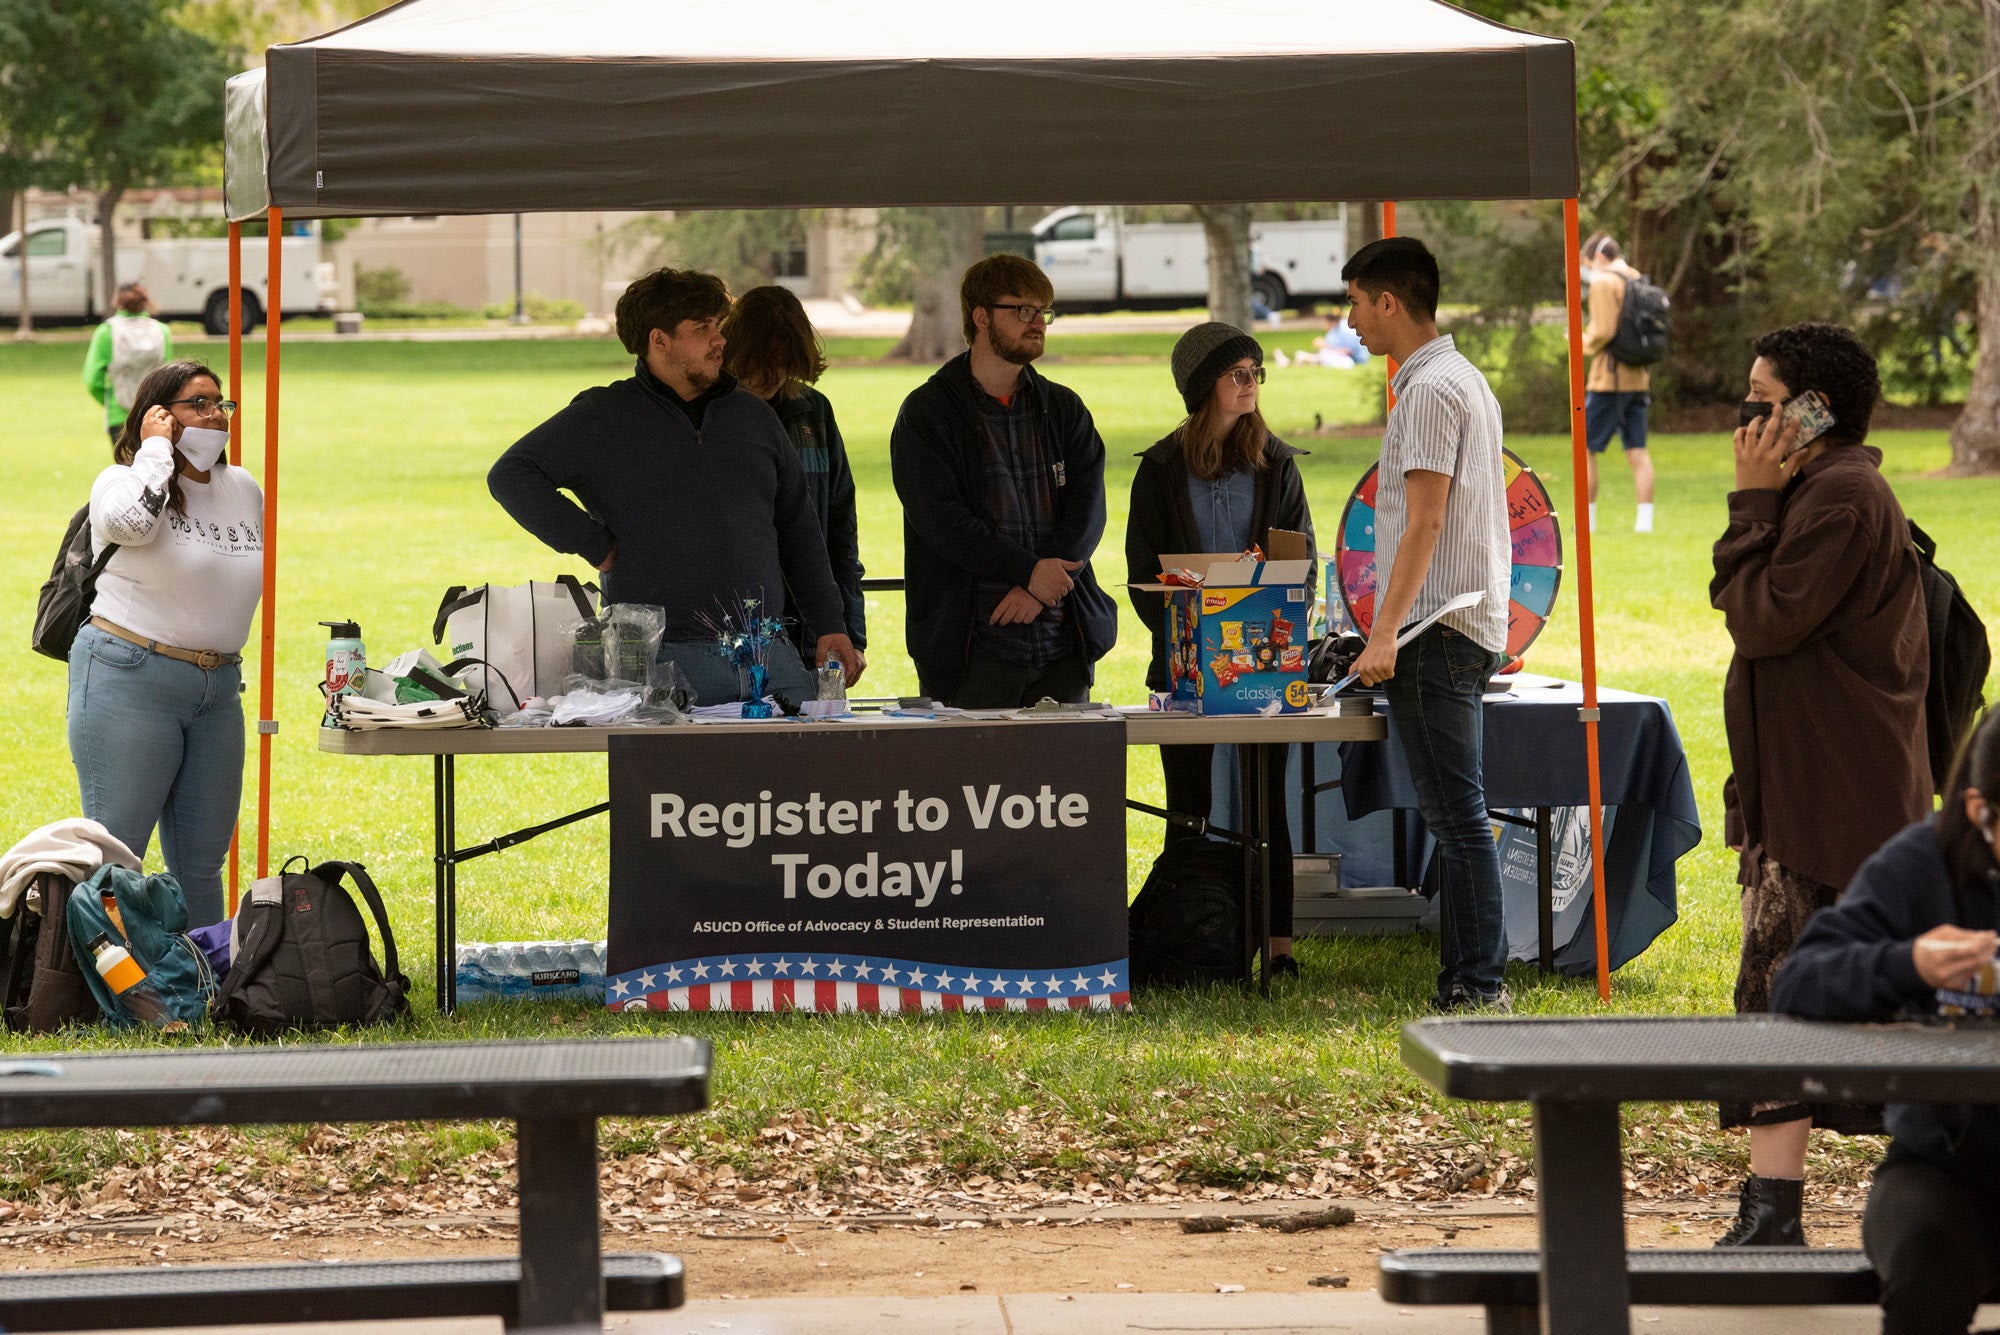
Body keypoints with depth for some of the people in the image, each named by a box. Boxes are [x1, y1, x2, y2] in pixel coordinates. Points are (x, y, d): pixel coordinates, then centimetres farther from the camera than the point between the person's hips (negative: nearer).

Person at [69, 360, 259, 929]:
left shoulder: (246, 491, 13)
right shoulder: (122, 481, -4)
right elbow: (131, 521, -29)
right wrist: (156, 448, -14)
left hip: (218, 688, 6)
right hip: (129, 683, -6)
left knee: (202, 861, 10)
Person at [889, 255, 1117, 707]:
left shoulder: (1064, 410, 15)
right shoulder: (926, 412, 2)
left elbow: (1087, 510, 4)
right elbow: (939, 517, -9)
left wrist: (1037, 588, -11)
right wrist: (1028, 570, -17)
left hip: (1065, 640, 4)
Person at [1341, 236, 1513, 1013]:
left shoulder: (1430, 389, -12)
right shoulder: (1465, 379, 20)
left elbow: (1425, 522, -19)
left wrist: (1386, 632, -22)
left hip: (1437, 629, -10)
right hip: (1472, 624, 10)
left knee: (1456, 814, -10)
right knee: (1454, 813, 11)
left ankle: (1479, 985, -10)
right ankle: (1467, 982, 12)